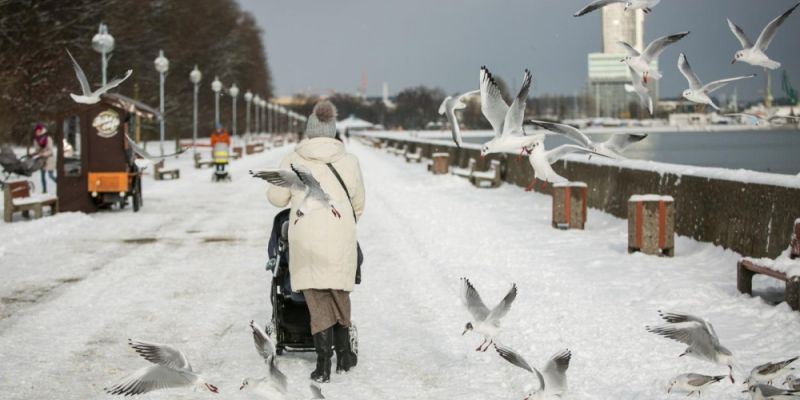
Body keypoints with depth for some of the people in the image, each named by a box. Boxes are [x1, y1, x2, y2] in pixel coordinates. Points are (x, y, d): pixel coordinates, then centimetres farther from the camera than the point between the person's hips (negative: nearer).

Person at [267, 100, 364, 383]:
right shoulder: (349, 161, 1)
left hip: (306, 240, -1)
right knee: (339, 294, 19)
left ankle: (324, 362, -7)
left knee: (317, 299, 4)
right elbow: (358, 203, 12)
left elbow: (277, 198, 5)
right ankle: (343, 354, 26)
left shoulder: (293, 161, -2)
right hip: (340, 239, 1)